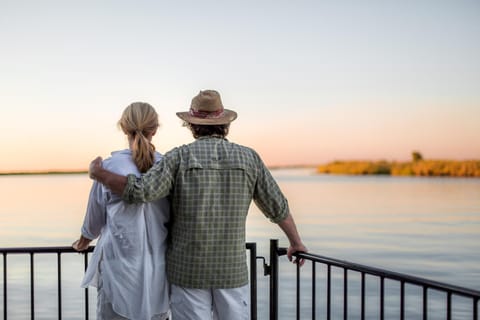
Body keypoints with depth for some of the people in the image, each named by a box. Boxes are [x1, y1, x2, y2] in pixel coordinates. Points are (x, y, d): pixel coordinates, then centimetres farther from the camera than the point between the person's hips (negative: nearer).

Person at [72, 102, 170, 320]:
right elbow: (176, 218, 6)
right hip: (160, 269, 2)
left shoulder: (110, 167, -8)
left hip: (120, 265, -2)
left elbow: (95, 215, 5)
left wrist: (84, 241, 26)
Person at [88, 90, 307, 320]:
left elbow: (141, 192, -19)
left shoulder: (180, 157, -7)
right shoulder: (248, 157, 0)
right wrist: (296, 241, 22)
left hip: (189, 269, -1)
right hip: (232, 270, 2)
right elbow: (277, 207, 6)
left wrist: (100, 175, -2)